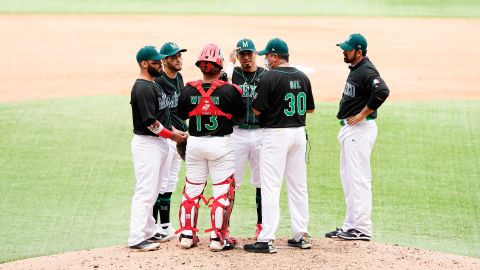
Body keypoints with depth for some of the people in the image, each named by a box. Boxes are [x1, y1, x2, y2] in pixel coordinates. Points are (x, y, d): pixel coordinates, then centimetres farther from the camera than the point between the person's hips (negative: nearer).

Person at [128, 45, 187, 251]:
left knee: (152, 191, 16)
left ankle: (149, 232, 24)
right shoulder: (143, 88, -18)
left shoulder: (153, 85, 15)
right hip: (146, 144, -10)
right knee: (145, 191, -10)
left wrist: (173, 131, 9)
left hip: (158, 142, 10)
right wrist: (172, 135, -12)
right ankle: (136, 238, -10)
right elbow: (150, 122, -21)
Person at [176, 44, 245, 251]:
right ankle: (218, 238, 1)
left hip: (195, 143, 3)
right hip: (221, 144, -3)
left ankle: (187, 234, 16)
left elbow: (181, 114, 9)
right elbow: (240, 115, -1)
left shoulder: (189, 91, -6)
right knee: (222, 191, 4)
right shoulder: (229, 91, -14)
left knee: (191, 190, 13)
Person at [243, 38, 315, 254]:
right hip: (299, 132, 7)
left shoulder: (270, 78, -13)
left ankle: (266, 240, -11)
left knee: (270, 187, -7)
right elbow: (310, 108, 16)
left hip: (276, 134, -7)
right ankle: (301, 236, 15)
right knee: (298, 186, 13)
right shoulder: (302, 77, 7)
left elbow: (257, 110, -12)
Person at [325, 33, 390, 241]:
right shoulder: (355, 69, 14)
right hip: (349, 129, 11)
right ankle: (351, 225, 21)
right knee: (348, 177, 15)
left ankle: (362, 228, -7)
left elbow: (382, 91, -32)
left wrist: (362, 114, -23)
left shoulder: (366, 71, -17)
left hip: (360, 129, -11)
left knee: (358, 177, -9)